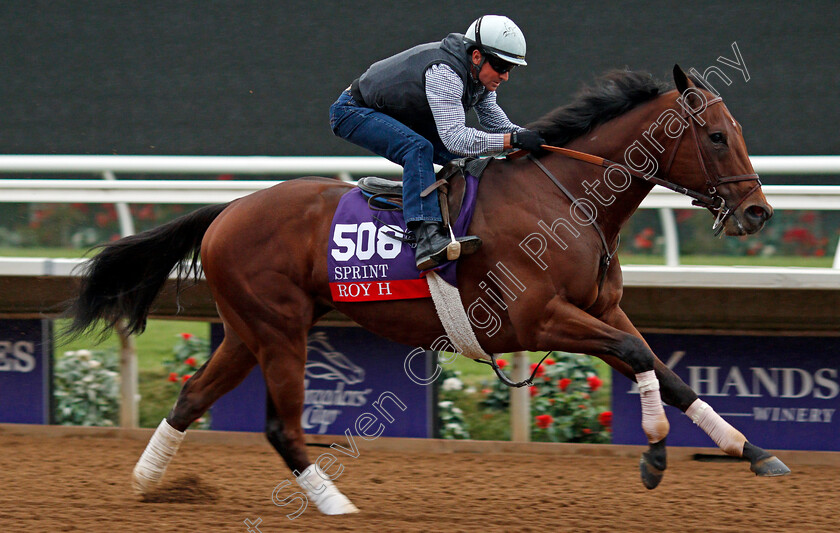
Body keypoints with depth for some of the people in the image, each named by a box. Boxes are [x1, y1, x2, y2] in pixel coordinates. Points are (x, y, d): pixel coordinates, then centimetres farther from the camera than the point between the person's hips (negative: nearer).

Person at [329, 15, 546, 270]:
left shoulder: (480, 75, -5)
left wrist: (532, 138, -12)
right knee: (418, 149, -34)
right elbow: (455, 138, -42)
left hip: (401, 119, 10)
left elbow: (496, 123, 5)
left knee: (468, 156, 3)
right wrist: (514, 140, -43)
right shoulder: (443, 73, -35)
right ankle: (428, 239, -46)